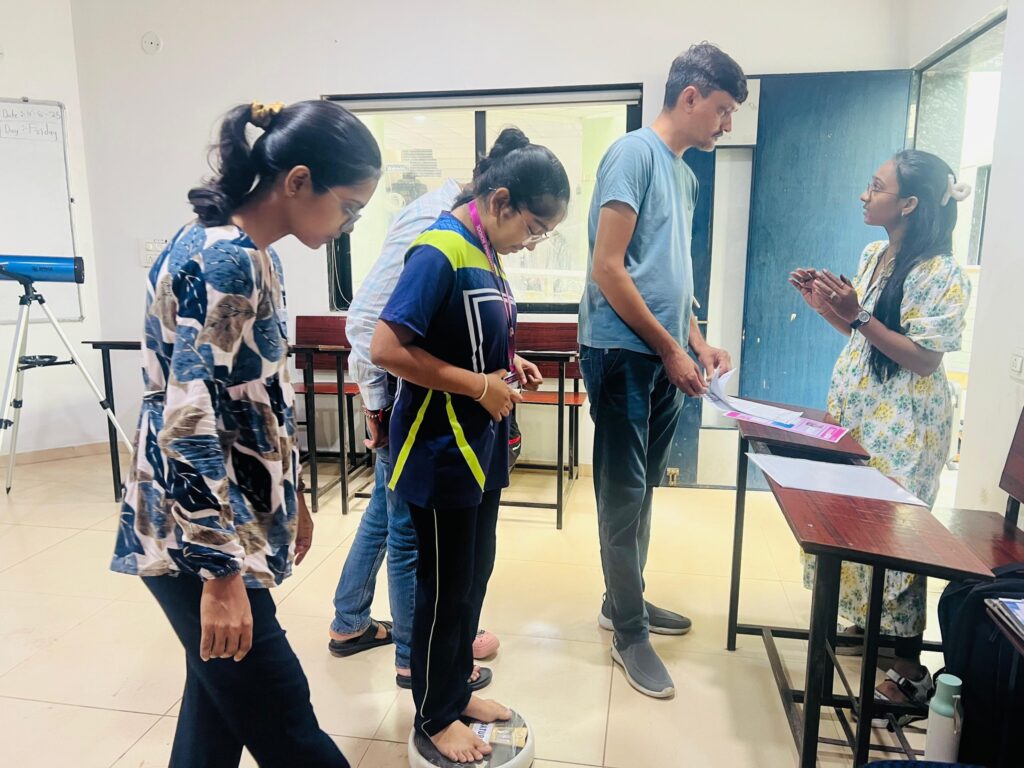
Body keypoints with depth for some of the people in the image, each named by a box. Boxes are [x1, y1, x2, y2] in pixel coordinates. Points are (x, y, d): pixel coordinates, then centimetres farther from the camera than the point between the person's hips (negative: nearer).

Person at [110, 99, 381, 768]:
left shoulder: (248, 254, 9)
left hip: (235, 517, 10)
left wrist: (293, 497, 21)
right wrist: (222, 573, -21)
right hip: (196, 535, -9)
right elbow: (189, 423, -24)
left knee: (223, 700, 21)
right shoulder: (224, 262, -21)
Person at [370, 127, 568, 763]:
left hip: (481, 444, 9)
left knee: (476, 574, 19)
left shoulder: (484, 251, 7)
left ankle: (456, 688, 39)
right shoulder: (441, 251, -20)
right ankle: (435, 716, 29)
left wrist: (509, 365, 2)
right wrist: (481, 385, -20)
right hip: (442, 448, -9)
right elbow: (387, 350, -25)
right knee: (446, 586, 7)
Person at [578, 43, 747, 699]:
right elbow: (608, 269, -16)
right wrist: (670, 350, -12)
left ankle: (625, 600, 32)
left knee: (643, 491, 16)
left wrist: (698, 344, 10)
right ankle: (630, 634, 14)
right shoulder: (634, 153, -9)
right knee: (626, 496, 1)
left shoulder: (685, 174, 17)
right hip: (623, 353, -8)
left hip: (665, 358, 9)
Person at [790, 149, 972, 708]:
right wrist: (823, 303, 1)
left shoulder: (941, 274, -15)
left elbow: (923, 358, -18)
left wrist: (857, 315, -25)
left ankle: (909, 668, 10)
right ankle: (869, 618, 34)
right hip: (854, 408, 8)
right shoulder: (873, 254, 9)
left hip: (903, 423, -8)